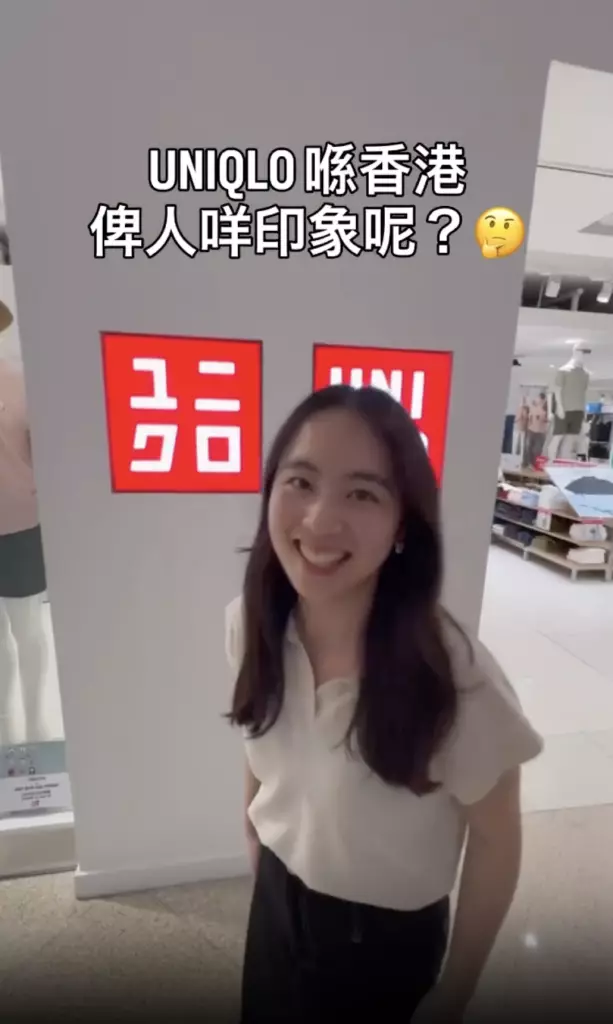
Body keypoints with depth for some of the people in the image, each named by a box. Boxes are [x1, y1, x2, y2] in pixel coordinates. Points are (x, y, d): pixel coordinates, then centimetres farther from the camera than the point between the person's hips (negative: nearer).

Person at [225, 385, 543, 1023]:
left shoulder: (458, 681, -34)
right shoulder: (248, 625, -21)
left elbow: (495, 843, -15)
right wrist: (258, 864, 12)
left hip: (388, 936, -3)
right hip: (276, 901, 4)